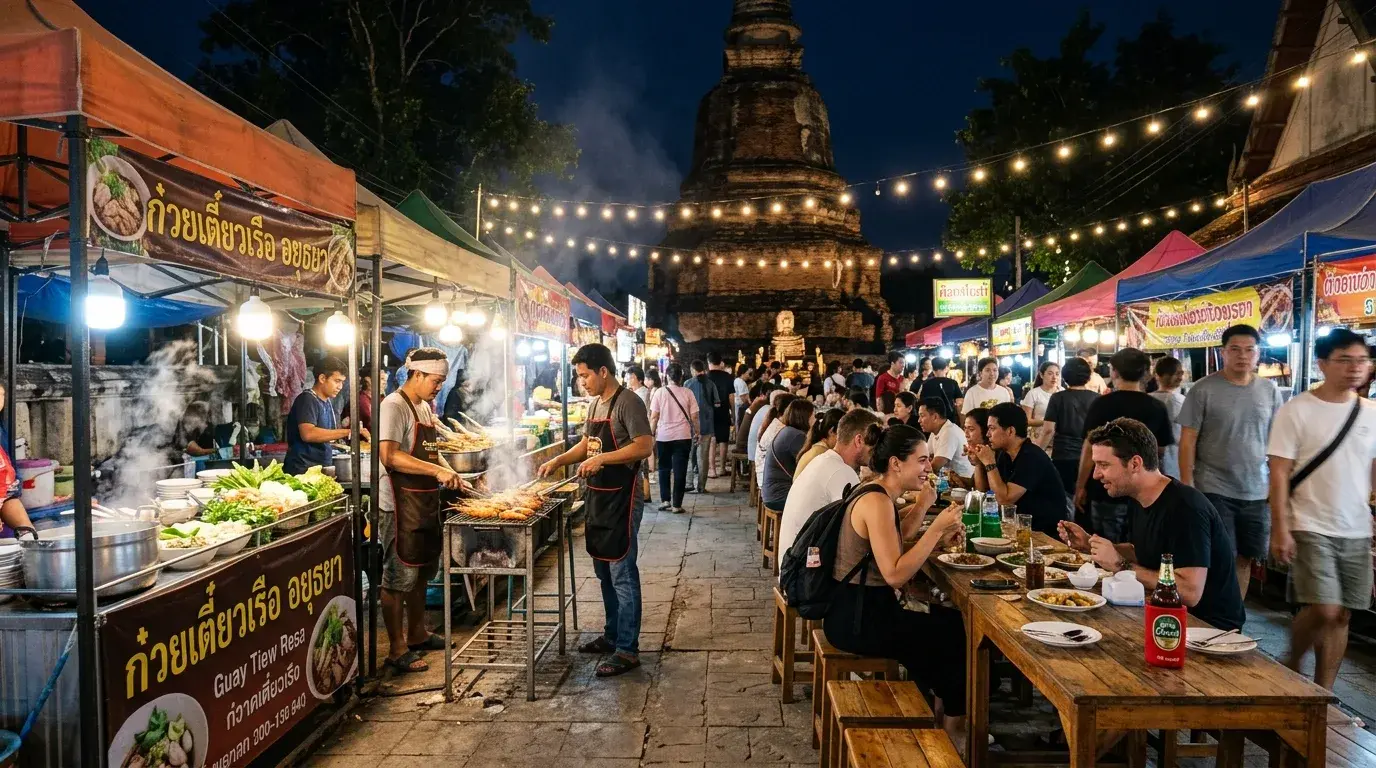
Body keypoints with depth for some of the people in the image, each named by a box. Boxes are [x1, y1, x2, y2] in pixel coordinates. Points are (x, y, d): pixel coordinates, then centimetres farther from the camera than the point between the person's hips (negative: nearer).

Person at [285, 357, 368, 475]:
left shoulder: (327, 402, 14)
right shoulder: (307, 399, -12)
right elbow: (308, 434, -27)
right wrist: (348, 431, -28)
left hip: (321, 468, 8)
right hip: (302, 470, -8)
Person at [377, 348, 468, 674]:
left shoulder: (425, 407, 14)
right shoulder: (394, 406, -15)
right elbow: (389, 456, -27)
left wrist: (450, 476, 11)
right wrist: (437, 470, -31)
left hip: (426, 501, 9)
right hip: (401, 504, -9)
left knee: (421, 572, 19)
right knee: (399, 577, -1)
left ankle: (417, 634, 33)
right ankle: (397, 649, 8)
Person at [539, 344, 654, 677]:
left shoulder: (628, 403, -14)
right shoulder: (595, 404, 13)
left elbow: (645, 446, -23)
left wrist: (603, 459, -27)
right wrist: (557, 461, 9)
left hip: (621, 500, -9)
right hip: (597, 497, 9)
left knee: (622, 575, -4)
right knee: (604, 573, 18)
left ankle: (627, 650, 3)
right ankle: (612, 635, 31)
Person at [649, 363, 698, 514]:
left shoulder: (660, 392, -4)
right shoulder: (687, 393, -3)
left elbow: (654, 417, -4)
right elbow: (694, 416, -2)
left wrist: (652, 434, 5)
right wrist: (697, 432, 13)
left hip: (663, 436, 1)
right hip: (683, 437, 0)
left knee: (664, 469, 17)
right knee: (680, 471, 4)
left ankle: (665, 500, 14)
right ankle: (677, 505, 5)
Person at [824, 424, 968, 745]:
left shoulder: (876, 494, 8)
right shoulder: (877, 502, -23)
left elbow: (896, 542, 19)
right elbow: (895, 575, -28)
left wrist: (923, 504, 8)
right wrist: (937, 529, -25)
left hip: (859, 608, 10)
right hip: (857, 618, -10)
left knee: (946, 620, 19)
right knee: (957, 634, 3)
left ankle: (937, 710, 32)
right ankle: (953, 726, 25)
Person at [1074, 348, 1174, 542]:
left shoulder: (1103, 404, -10)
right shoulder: (1157, 408, 1)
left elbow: (1091, 448, -13)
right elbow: (1160, 450, 10)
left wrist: (1080, 486, -6)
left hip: (1106, 492, -4)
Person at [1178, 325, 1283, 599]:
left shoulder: (1270, 392, 6)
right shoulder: (1204, 389, -6)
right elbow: (1188, 440, -6)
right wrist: (1187, 486, -11)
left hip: (1257, 493, 4)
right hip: (1214, 491, -4)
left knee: (1245, 559, 11)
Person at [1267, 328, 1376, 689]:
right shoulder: (1297, 411, -7)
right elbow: (1279, 474, -9)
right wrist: (1280, 529, -14)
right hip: (1310, 528, -5)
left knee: (1341, 615, 8)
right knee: (1323, 610, -12)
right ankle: (1292, 666, 16)